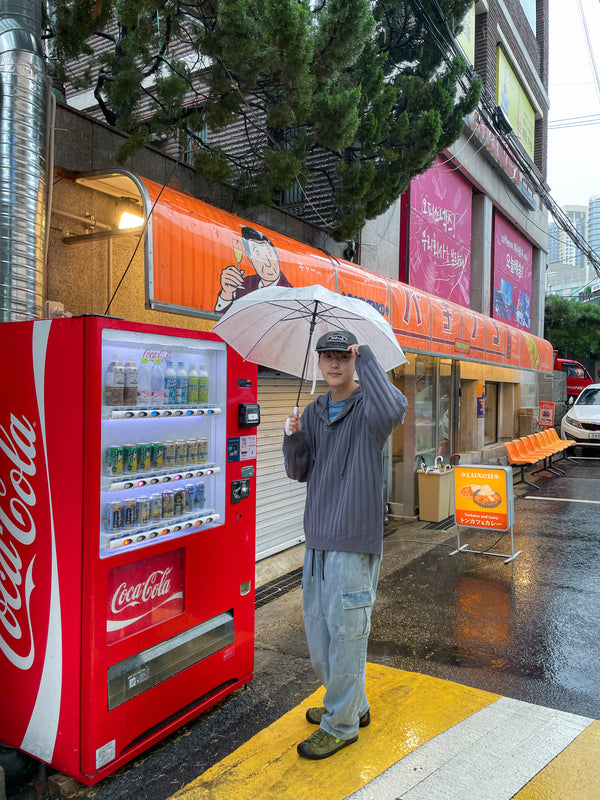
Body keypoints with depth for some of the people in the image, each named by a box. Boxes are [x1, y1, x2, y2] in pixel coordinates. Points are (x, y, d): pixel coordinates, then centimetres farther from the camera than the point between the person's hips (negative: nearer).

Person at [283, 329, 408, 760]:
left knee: (346, 633, 3)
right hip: (318, 539, 7)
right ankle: (354, 706, 39)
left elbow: (395, 409, -34)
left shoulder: (367, 407, -8)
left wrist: (366, 357, -23)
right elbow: (298, 472, 11)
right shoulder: (314, 412, 11)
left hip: (354, 541, -7)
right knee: (318, 628, 18)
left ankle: (341, 724, 24)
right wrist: (293, 437, -9)